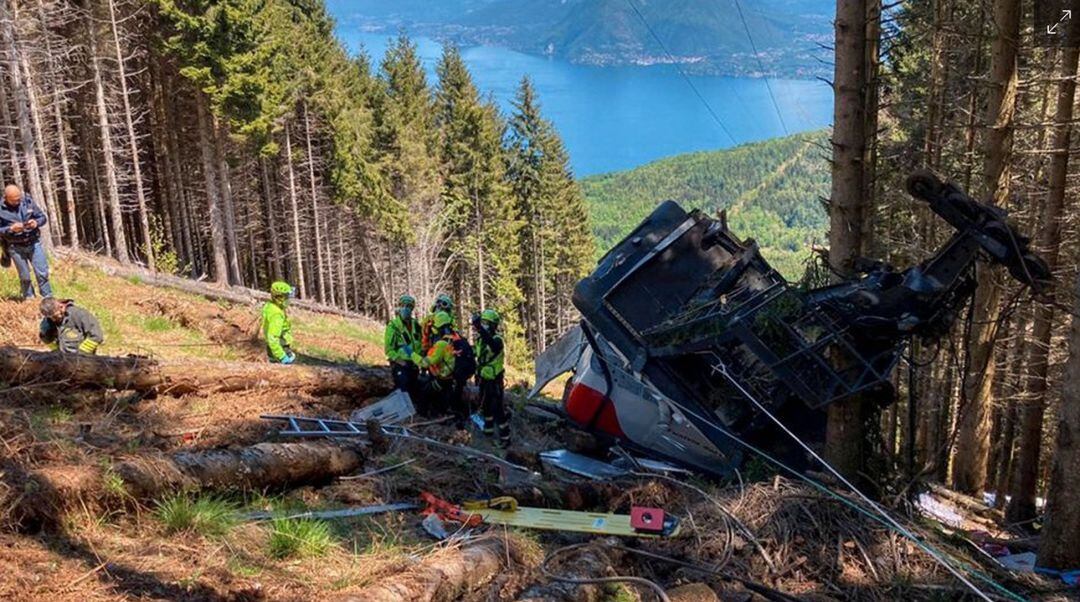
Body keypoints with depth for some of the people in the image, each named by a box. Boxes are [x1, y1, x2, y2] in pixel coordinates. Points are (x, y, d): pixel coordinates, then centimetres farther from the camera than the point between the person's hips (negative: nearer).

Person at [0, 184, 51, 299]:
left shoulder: (28, 201, -4)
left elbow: (43, 217, 3)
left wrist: (36, 223, -18)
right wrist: (11, 229, -24)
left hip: (34, 243, 1)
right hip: (16, 247, -1)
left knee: (42, 273, 0)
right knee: (24, 277, 7)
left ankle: (48, 299, 12)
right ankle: (29, 299, 23)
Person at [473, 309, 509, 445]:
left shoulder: (497, 339, -20)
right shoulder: (480, 338, 4)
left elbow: (492, 345, -46)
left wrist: (479, 327, -57)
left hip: (495, 380, -8)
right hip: (483, 379, 8)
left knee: (498, 409, -6)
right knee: (485, 406, 22)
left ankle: (505, 437, 0)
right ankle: (488, 430, 39)